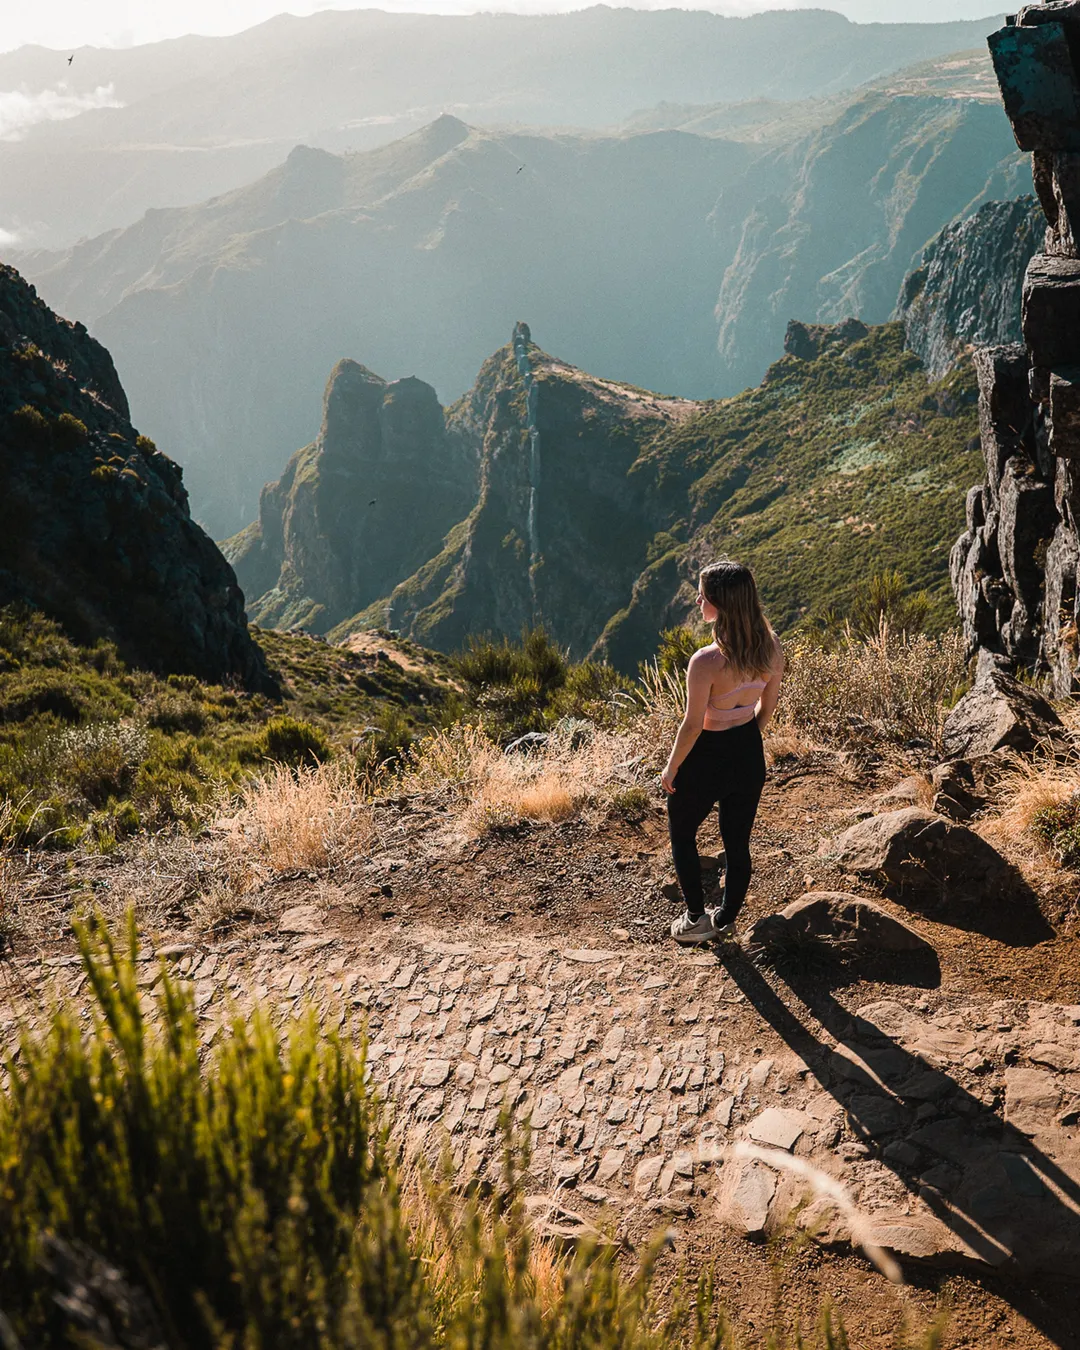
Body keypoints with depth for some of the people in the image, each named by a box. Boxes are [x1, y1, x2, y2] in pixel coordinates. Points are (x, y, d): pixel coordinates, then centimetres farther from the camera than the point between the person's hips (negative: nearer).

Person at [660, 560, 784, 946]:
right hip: (749, 755, 6)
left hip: (708, 759, -6)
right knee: (738, 842, 20)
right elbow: (768, 705, 4)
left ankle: (697, 920, 27)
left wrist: (670, 769, -6)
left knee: (681, 834, 21)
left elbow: (692, 726, -21)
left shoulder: (706, 662, -30)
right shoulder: (771, 647, -10)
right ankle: (726, 920, 38)